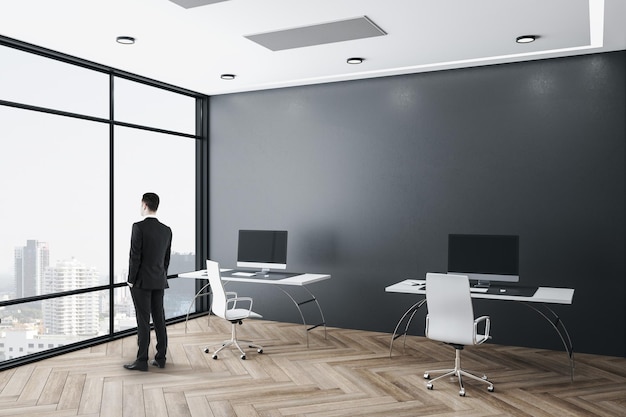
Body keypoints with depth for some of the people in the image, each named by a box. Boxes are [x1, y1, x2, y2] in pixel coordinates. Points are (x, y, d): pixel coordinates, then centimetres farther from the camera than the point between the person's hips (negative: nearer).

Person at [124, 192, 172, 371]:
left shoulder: (139, 227, -14)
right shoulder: (167, 230, 5)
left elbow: (135, 256, -15)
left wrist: (131, 280, -6)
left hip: (141, 282, -6)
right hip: (159, 282, 6)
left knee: (143, 321, -2)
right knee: (159, 319, 9)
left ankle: (142, 361, 4)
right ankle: (160, 358, 14)